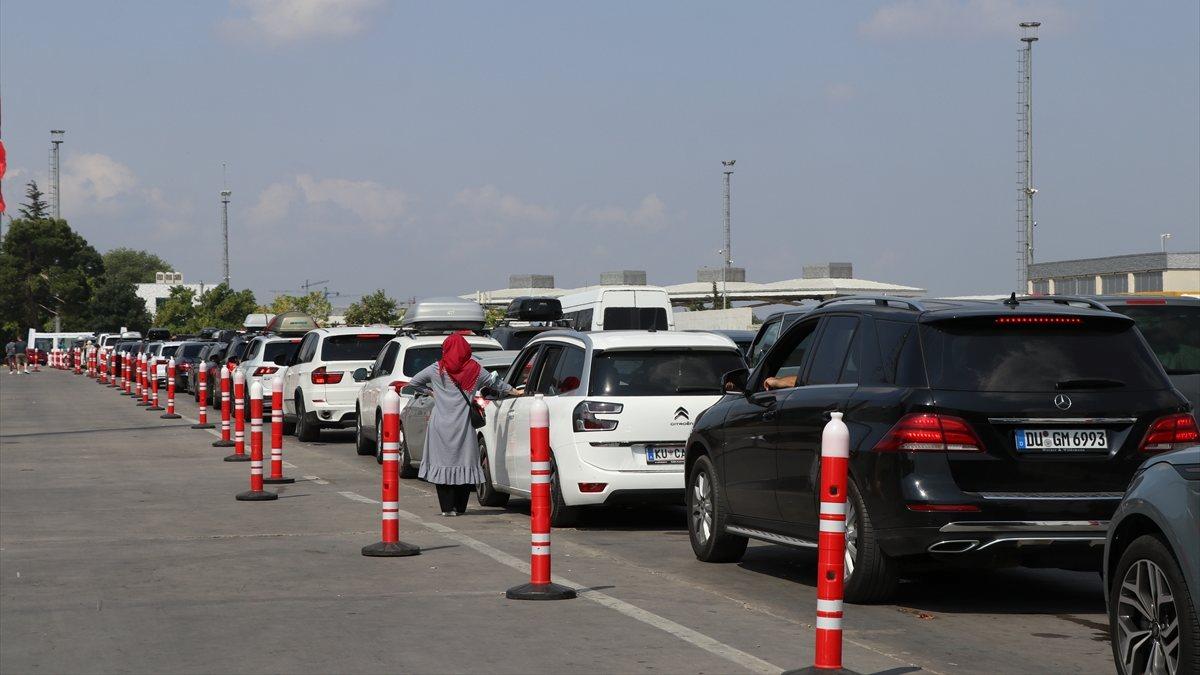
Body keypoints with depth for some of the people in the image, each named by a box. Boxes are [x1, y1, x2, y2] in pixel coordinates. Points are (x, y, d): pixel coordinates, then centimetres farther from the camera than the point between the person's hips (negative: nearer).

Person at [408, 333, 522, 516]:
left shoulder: (437, 370, 1)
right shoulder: (474, 370, 4)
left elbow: (413, 383, 7)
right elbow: (496, 383, 17)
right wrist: (516, 391, 32)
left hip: (441, 425, -1)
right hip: (463, 425, 1)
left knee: (443, 462, 3)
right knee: (464, 463, 6)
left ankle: (447, 507, 0)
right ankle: (459, 507, 7)